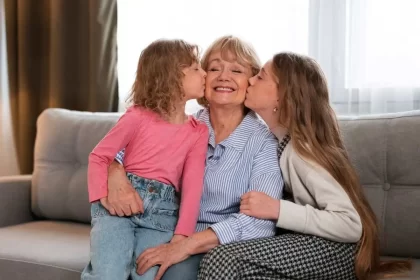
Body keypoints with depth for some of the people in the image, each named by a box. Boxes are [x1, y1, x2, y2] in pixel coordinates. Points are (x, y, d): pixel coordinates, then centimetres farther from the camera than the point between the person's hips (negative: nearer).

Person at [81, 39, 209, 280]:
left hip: (162, 212, 3)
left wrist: (180, 236, -14)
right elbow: (98, 157, 4)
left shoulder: (198, 132, 5)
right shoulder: (138, 117, -3)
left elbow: (192, 186, -2)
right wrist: (104, 196, -13)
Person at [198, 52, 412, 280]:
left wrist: (277, 209, -27)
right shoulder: (276, 138, 4)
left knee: (222, 261, -25)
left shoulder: (300, 148, -18)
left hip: (337, 251, -7)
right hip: (307, 240, 7)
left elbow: (352, 225, -23)